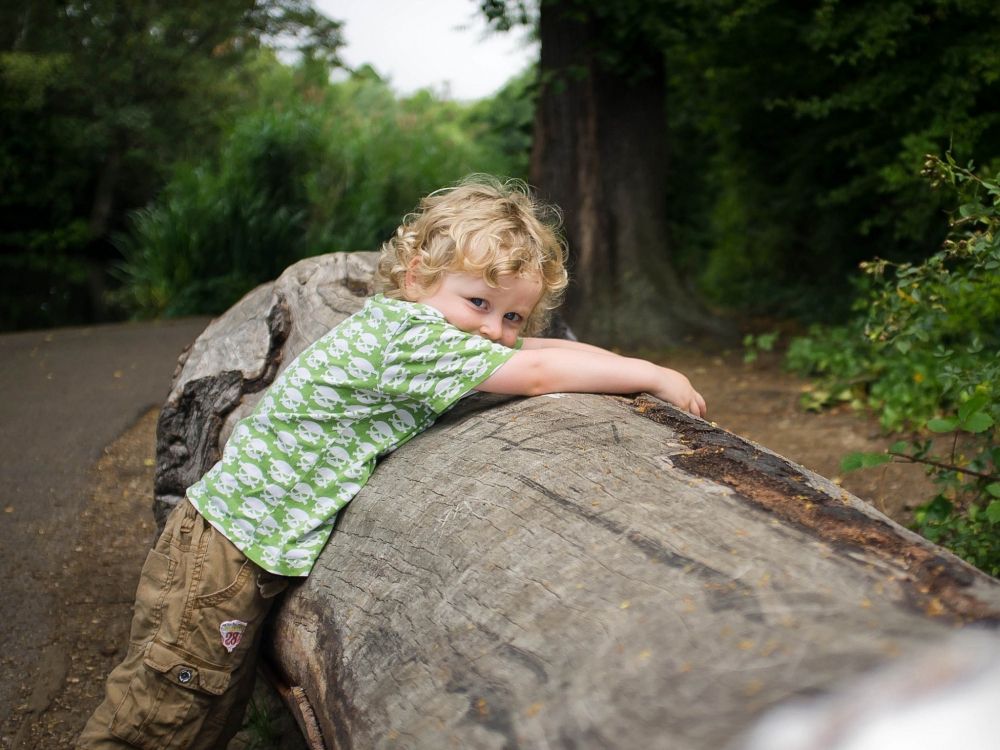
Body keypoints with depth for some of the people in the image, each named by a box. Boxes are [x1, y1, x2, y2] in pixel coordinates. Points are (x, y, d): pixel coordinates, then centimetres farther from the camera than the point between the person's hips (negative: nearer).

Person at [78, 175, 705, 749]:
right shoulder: (405, 333, -23)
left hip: (252, 549, 9)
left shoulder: (422, 329, 5)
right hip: (220, 563, -9)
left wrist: (628, 373, -1)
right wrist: (653, 376, -16)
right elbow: (538, 373, -25)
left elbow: (537, 349, 11)